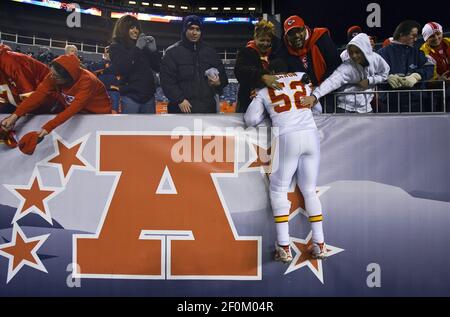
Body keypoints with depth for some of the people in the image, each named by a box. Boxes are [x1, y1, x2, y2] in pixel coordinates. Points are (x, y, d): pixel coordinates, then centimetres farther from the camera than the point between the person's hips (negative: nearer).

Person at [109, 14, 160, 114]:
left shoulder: (143, 47, 12)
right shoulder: (116, 47, 1)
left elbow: (157, 67, 11)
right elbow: (122, 69, -15)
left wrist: (153, 50, -5)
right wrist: (137, 48, -17)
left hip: (148, 95, 5)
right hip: (131, 96, -5)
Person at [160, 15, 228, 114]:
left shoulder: (210, 52, 14)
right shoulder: (173, 52, 2)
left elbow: (223, 75, 21)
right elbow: (166, 80, -5)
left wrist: (219, 82, -3)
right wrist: (179, 100, -15)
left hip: (208, 109, 4)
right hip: (182, 109, -4)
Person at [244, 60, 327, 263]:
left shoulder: (264, 91, 14)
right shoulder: (303, 80, 20)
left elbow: (251, 120, 8)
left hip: (287, 138, -3)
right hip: (311, 134, 3)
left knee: (278, 190, 8)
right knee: (309, 190, 13)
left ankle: (284, 247, 1)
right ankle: (320, 245, 11)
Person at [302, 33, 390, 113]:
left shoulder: (375, 59, -9)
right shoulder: (347, 67, -21)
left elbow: (384, 74, 8)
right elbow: (332, 81, -35)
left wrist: (369, 81, -10)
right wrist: (315, 96, -49)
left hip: (366, 108, 4)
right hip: (347, 109, -4)